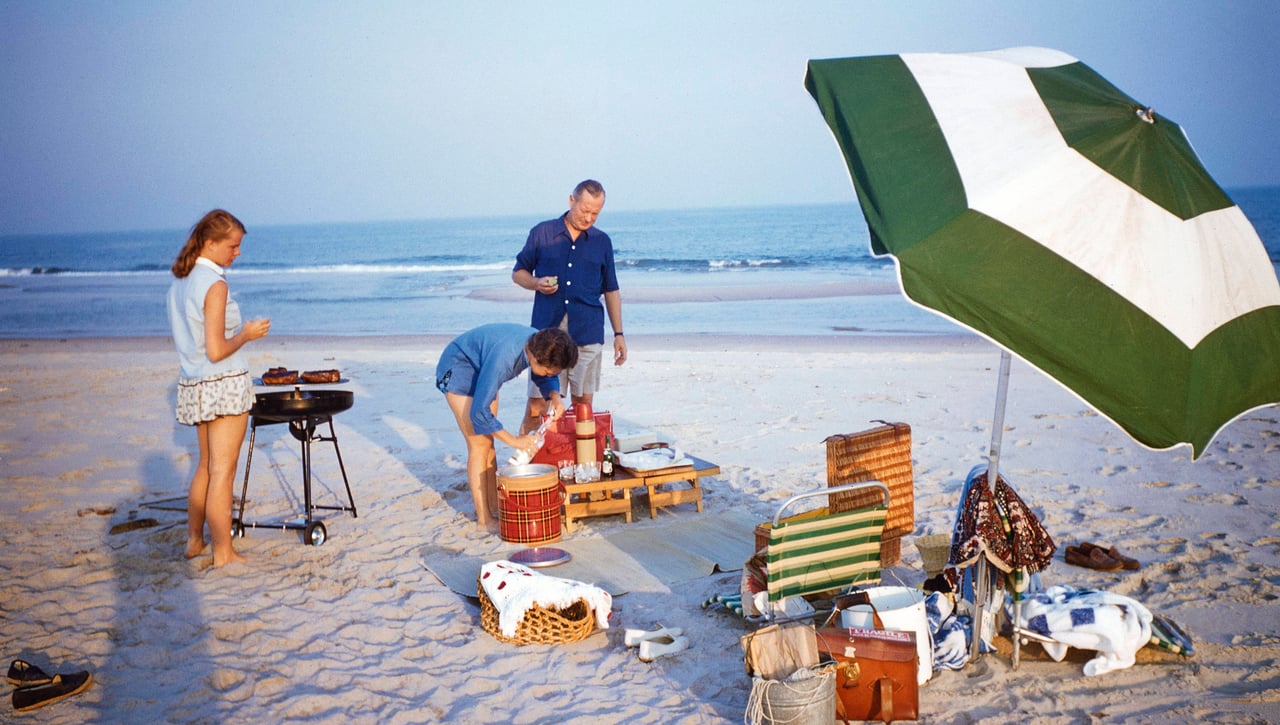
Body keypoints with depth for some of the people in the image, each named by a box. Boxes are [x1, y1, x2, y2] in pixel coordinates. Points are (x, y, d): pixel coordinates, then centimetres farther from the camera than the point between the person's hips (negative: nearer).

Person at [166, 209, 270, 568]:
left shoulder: (180, 282, 10)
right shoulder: (215, 284, -17)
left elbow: (195, 338, 14)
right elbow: (216, 351, -20)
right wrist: (247, 334, -6)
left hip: (194, 386, 8)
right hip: (224, 384, -8)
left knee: (206, 466, 21)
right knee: (222, 472, -1)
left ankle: (194, 541, 30)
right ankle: (224, 555, 6)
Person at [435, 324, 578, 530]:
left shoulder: (541, 344, -20)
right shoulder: (503, 356, -41)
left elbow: (547, 378, 3)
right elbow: (479, 412, -36)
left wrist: (555, 396, -19)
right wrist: (514, 440, -29)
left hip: (482, 369, 8)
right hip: (458, 368, -8)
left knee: (489, 443, 9)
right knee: (479, 445, -9)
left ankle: (494, 508, 16)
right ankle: (484, 519, -4)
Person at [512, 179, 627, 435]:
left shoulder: (602, 242, 11)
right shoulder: (542, 233, 6)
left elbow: (611, 291, 15)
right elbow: (518, 273, 13)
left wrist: (619, 334, 10)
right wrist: (536, 284, -9)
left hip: (587, 334, 2)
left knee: (583, 402, 4)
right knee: (537, 402, -4)